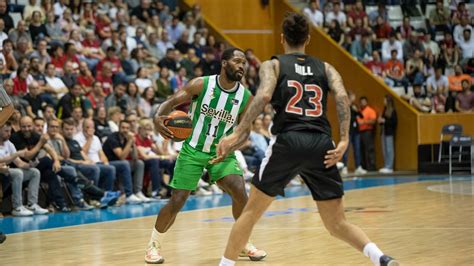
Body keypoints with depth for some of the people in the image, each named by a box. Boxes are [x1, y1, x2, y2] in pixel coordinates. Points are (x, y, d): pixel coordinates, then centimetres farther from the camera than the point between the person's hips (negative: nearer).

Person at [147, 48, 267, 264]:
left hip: (220, 152, 2)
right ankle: (154, 244, 16)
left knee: (240, 193, -16)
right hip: (192, 150, -2)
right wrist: (158, 117, -32)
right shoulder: (201, 84, -16)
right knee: (176, 202, -6)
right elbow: (171, 102, -11)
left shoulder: (245, 97, -8)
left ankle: (243, 243, 6)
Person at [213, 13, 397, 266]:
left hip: (288, 142, -2)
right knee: (337, 224, 9)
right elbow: (342, 97, 0)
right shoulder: (325, 68, 19)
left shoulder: (272, 65, 12)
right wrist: (344, 140, -6)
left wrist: (237, 134, -11)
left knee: (251, 210, 16)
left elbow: (264, 96, -9)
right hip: (321, 145, 2)